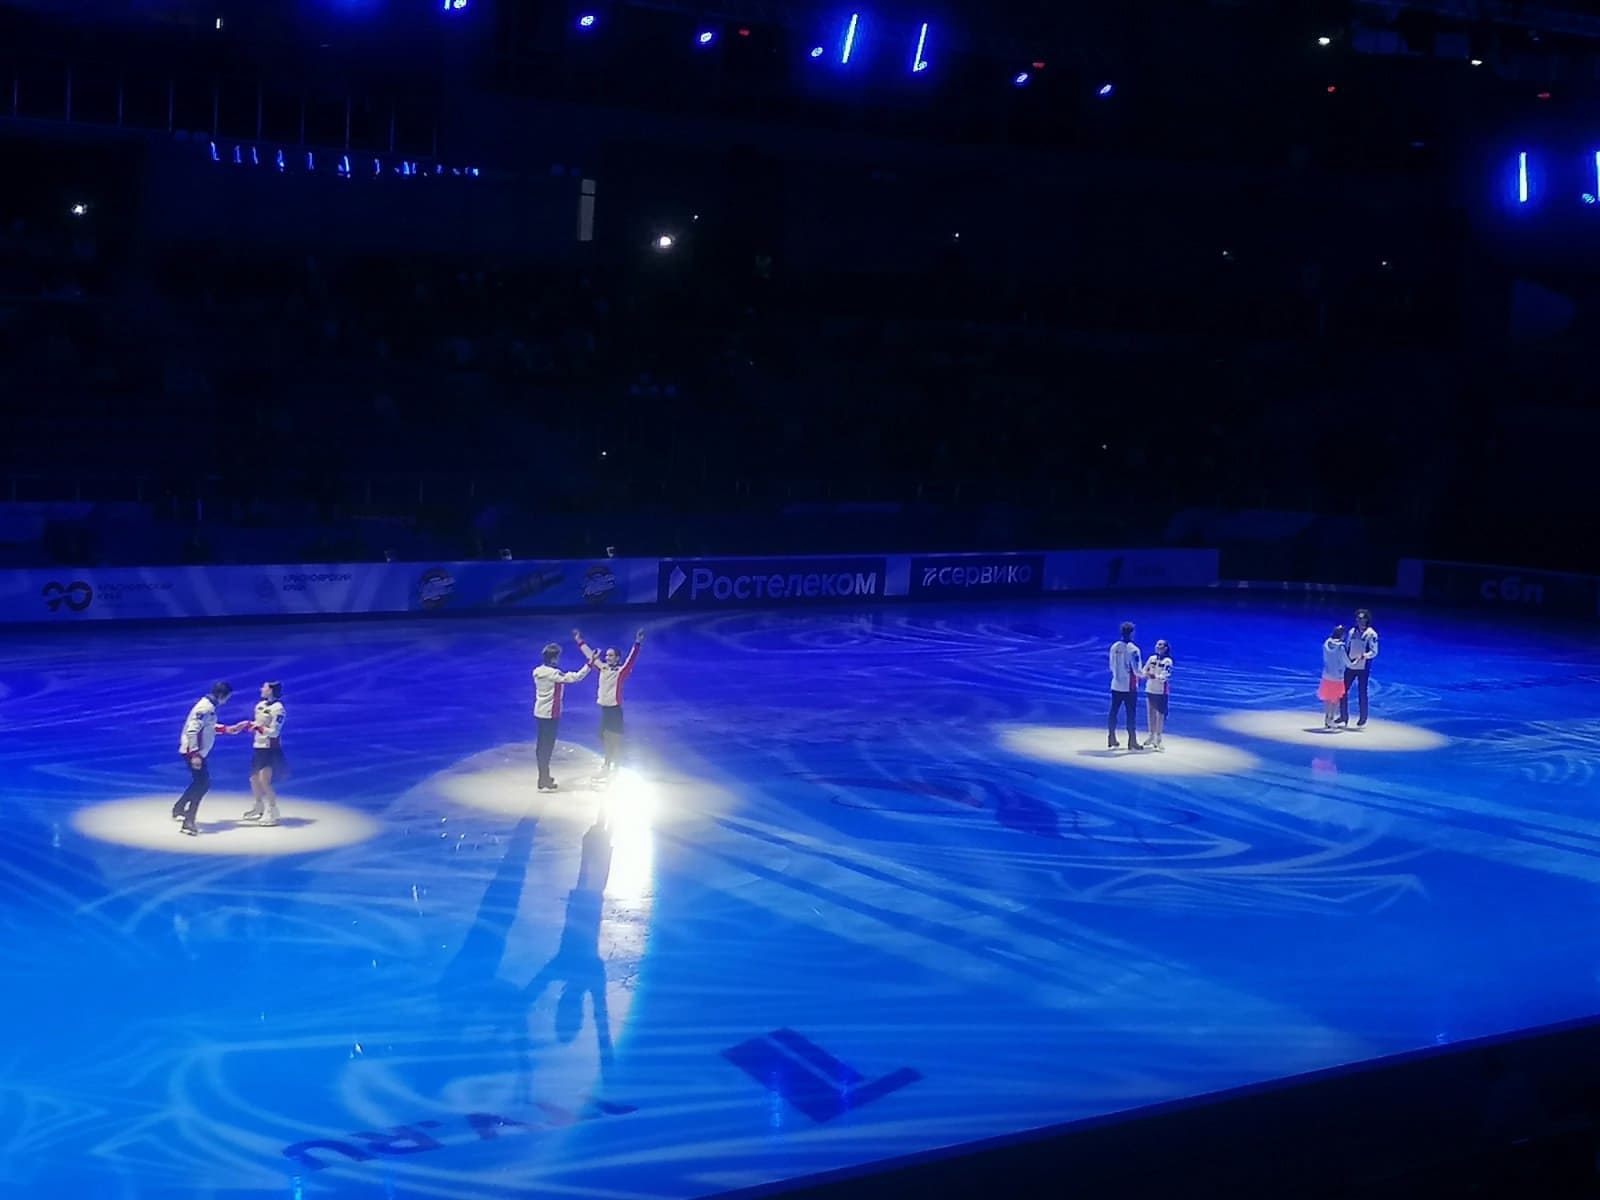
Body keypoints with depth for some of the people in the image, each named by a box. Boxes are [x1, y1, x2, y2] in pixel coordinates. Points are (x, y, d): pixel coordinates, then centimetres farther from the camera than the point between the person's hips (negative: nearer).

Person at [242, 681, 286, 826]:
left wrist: (259, 727, -30)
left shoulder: (277, 708, -16)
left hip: (270, 750, -8)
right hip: (258, 748, 8)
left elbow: (274, 732, -20)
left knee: (264, 780, -15)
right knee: (254, 778, 15)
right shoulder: (260, 705, 7)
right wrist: (249, 724, 3)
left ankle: (271, 813, -6)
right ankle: (259, 809, 34)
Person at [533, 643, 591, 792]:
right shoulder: (554, 673, -20)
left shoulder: (538, 671, 3)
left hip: (540, 712, 8)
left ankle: (544, 776, 27)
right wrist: (590, 664, -18)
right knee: (548, 746, -3)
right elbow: (575, 677, -22)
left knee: (543, 744, 17)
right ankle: (544, 782, -1)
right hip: (550, 714, -8)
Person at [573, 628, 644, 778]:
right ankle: (607, 764, 32)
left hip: (614, 709, -7)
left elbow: (631, 659, -25)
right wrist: (579, 641, 19)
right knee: (605, 737, 18)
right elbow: (589, 654, 14)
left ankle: (616, 767, 7)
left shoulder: (620, 672, -11)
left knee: (615, 739, -1)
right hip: (604, 708, 7)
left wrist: (637, 643, -38)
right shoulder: (603, 668, 6)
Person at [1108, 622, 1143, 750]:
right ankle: (1132, 741, 4)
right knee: (1131, 714, 1)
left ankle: (1111, 738, 19)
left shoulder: (1114, 647, 1)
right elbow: (1137, 670, -15)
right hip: (1129, 687, -5)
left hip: (1116, 685, 5)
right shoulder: (1133, 649, -17)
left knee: (1113, 711, 12)